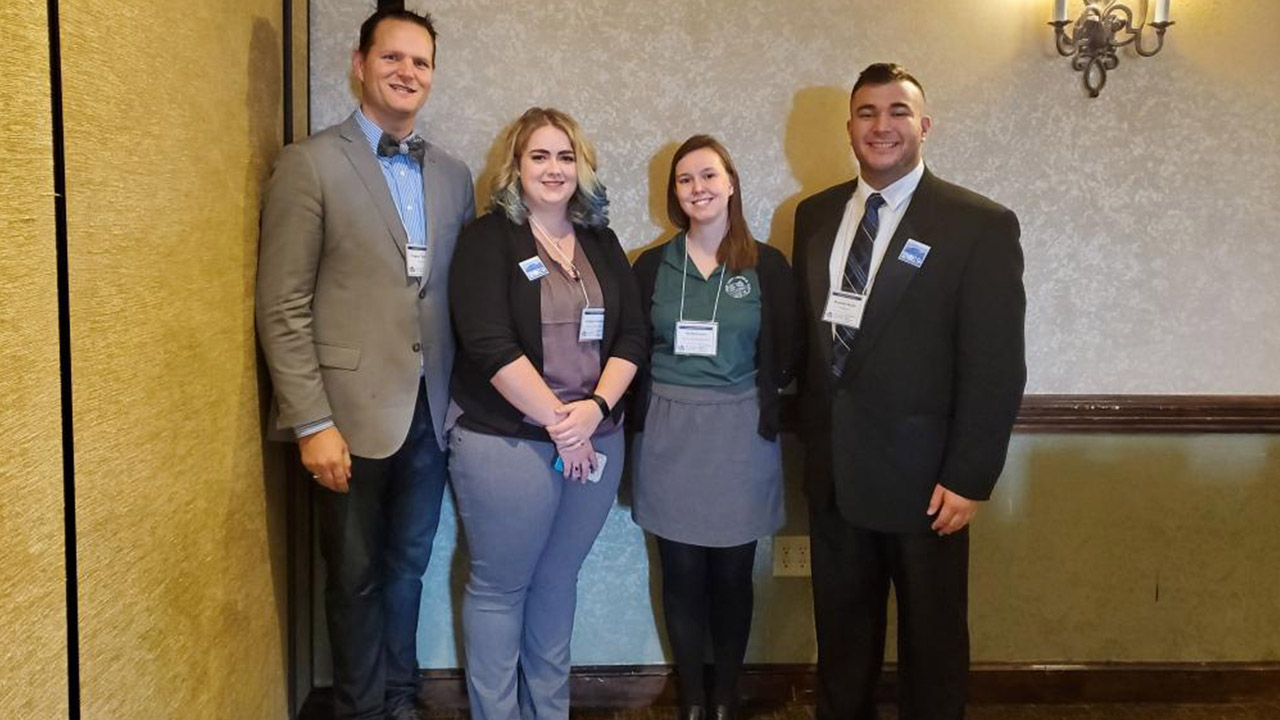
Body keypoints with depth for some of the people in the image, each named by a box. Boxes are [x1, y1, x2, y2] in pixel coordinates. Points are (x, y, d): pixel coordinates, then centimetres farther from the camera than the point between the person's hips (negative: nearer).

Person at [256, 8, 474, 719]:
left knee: (408, 567, 18)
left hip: (430, 412, 5)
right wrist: (313, 424, -14)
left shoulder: (454, 175, 9)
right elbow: (283, 307, -10)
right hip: (353, 412, -4)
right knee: (356, 576, 11)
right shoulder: (309, 163, -7)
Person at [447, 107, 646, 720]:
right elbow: (490, 346, -15)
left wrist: (595, 407, -10)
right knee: (499, 587, 6)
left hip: (595, 441, 5)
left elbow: (633, 336, 6)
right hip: (506, 443, -4)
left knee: (557, 581, 15)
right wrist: (557, 420, -15)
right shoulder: (488, 239, -5)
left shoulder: (601, 243, 11)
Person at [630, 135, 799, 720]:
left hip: (740, 436, -1)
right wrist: (640, 416, -2)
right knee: (681, 572, 7)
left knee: (731, 573, 7)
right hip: (669, 435, 1)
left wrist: (758, 404, -3)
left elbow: (785, 358, 2)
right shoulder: (652, 266, 3)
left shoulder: (767, 266, -1)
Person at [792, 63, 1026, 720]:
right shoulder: (815, 215, 6)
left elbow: (996, 366, -12)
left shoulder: (980, 225, -10)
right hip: (831, 467, 4)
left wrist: (969, 478, -14)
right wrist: (809, 437, 8)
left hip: (922, 473, -4)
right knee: (840, 630, 19)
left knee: (931, 639, 14)